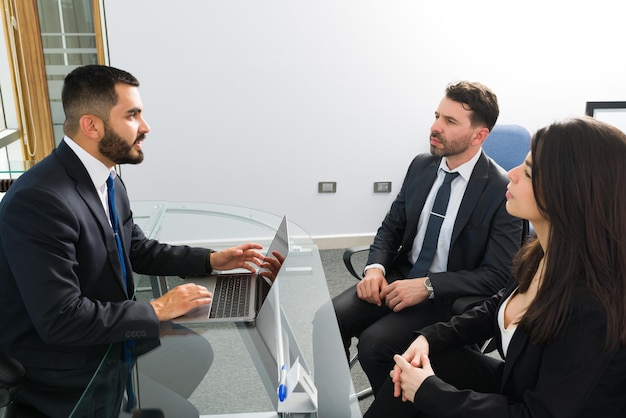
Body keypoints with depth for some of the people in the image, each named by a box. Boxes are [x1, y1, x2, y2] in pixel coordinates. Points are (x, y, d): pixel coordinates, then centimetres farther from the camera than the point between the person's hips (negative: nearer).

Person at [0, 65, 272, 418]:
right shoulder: (39, 200, -28)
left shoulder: (108, 180, 0)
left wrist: (210, 260, 2)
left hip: (108, 339, 8)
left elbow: (138, 250, 12)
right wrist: (156, 311, -21)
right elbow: (60, 319, -29)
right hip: (63, 375, -8)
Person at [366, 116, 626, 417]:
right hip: (513, 384, 6)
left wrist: (429, 391, -20)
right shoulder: (542, 253, -7)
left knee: (420, 383, -15)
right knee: (410, 372, -9)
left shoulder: (590, 309, -32)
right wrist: (431, 337, -4)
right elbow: (498, 309, 9)